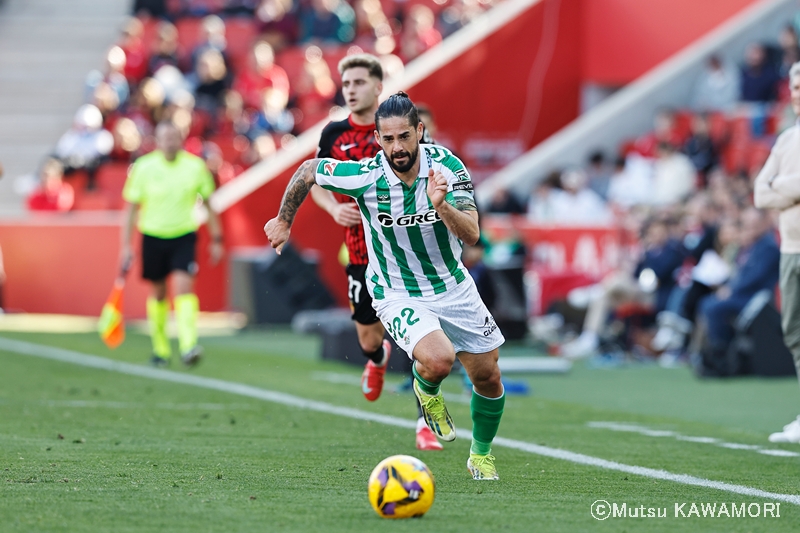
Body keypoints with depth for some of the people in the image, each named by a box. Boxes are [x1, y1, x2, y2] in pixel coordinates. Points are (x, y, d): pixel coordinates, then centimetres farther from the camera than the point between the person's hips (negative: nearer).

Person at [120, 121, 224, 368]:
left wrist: (216, 239, 10)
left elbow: (209, 203, 9)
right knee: (158, 292, 10)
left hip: (184, 236, -1)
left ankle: (188, 345, -26)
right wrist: (126, 245, -3)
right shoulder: (143, 167, -6)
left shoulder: (195, 166, -3)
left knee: (183, 286, -18)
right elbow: (131, 208, 1)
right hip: (153, 236, 1)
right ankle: (160, 347, 26)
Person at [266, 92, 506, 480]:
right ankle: (427, 390, 9)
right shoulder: (363, 176, -22)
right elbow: (308, 171, -4)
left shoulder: (446, 165, -18)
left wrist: (442, 205, -42)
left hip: (454, 287, 3)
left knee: (488, 379, 8)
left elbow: (471, 234, -24)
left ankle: (481, 455, 36)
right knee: (439, 360, -30)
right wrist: (284, 221, 7)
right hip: (398, 296, -3)